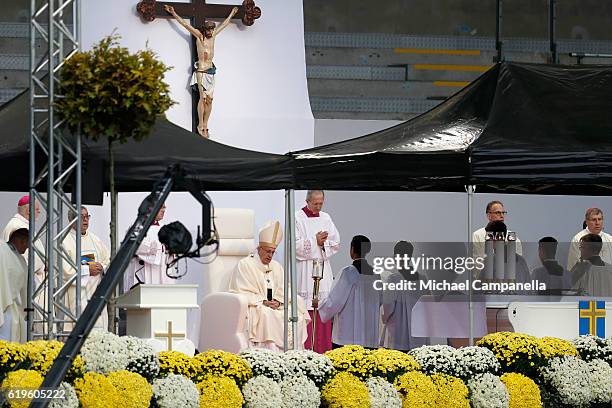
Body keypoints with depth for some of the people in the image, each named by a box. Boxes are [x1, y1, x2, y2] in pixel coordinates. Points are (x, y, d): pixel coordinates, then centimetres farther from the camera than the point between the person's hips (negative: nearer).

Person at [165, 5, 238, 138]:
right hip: (201, 70, -6)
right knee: (203, 97, -11)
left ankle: (205, 125, 3)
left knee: (209, 99, 1)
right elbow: (185, 24, -3)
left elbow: (223, 24, 29)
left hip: (211, 71, 6)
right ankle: (200, 125, -7)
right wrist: (173, 13, -6)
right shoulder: (199, 35, 0)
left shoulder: (213, 36, 15)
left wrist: (231, 14, 41)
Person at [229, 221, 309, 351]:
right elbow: (242, 293, -8)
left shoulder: (276, 267, 21)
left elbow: (283, 290, 14)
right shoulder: (245, 265, 1)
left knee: (296, 315, -18)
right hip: (254, 307, -6)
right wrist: (262, 302, -17)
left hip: (276, 306, 6)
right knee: (267, 315, -36)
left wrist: (278, 301, -9)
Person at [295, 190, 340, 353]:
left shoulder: (325, 218, 13)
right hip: (304, 270, -5)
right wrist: (315, 241, -13)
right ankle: (306, 349, -9)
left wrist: (323, 242, -8)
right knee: (306, 311, -9)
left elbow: (336, 243, 11)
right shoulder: (297, 218, -2)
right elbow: (295, 244, -10)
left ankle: (324, 349, 4)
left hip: (324, 268, 5)